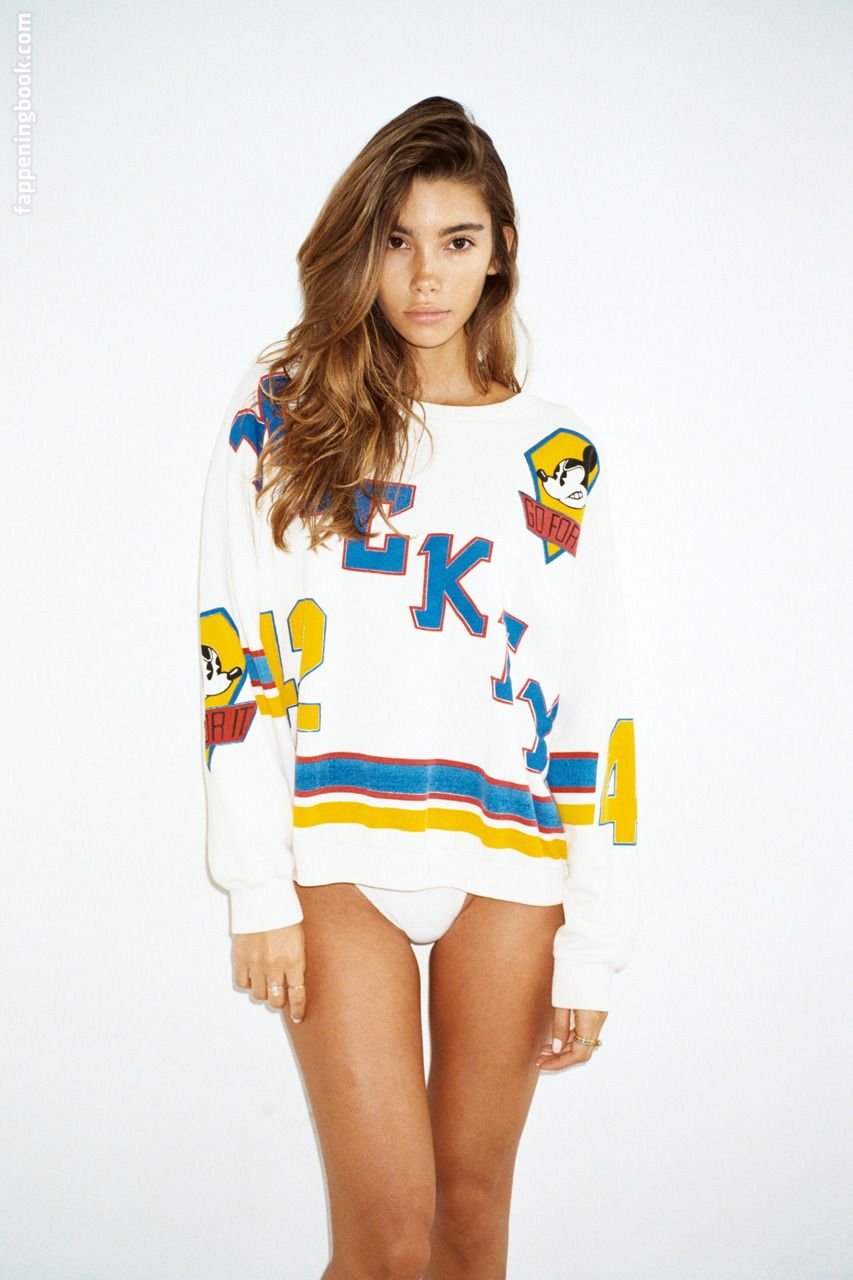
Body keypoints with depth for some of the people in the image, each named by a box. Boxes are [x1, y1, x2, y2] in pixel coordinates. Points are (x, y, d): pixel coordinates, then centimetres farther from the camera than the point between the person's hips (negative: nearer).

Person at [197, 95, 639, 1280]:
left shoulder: (557, 455, 7)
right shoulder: (278, 423, 4)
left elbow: (594, 707, 5)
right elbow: (237, 664, -1)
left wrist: (594, 946, 2)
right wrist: (259, 892, -7)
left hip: (510, 863, 2)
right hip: (338, 858, -1)